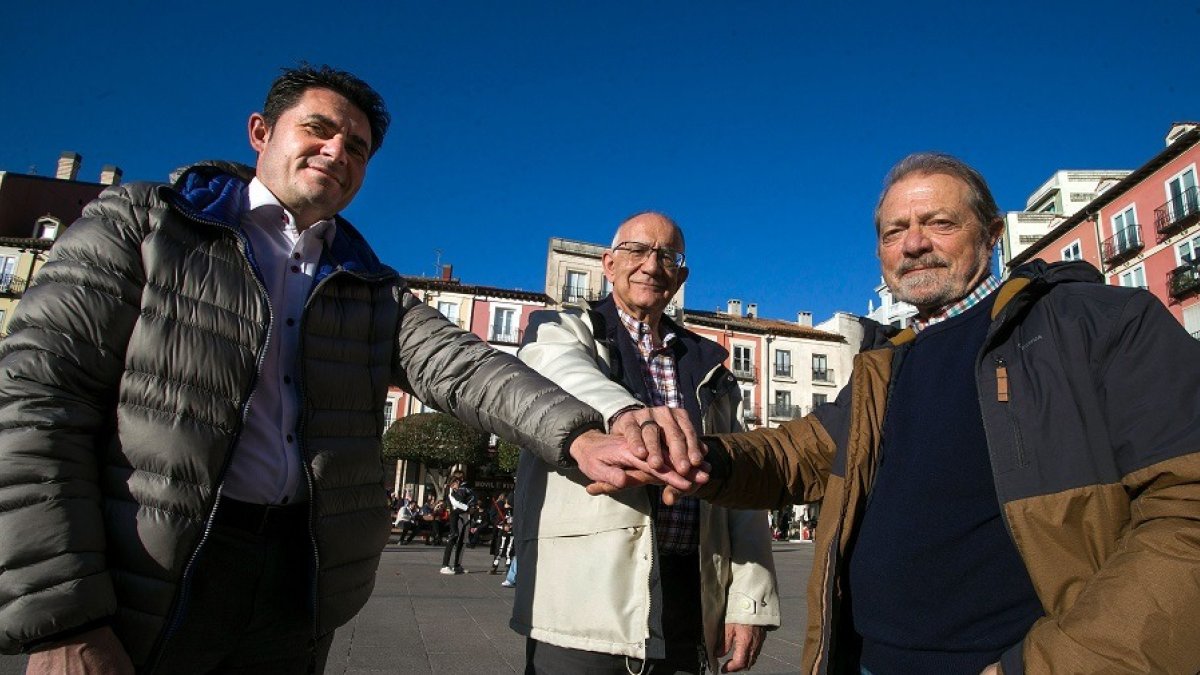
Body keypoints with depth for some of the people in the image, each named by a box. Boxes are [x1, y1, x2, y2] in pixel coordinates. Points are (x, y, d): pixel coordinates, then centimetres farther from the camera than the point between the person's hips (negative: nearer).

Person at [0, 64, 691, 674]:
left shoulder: (374, 291, 12)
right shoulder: (139, 221, 2)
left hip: (299, 582, 4)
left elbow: (459, 366, -6)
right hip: (141, 587, -3)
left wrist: (576, 433, -26)